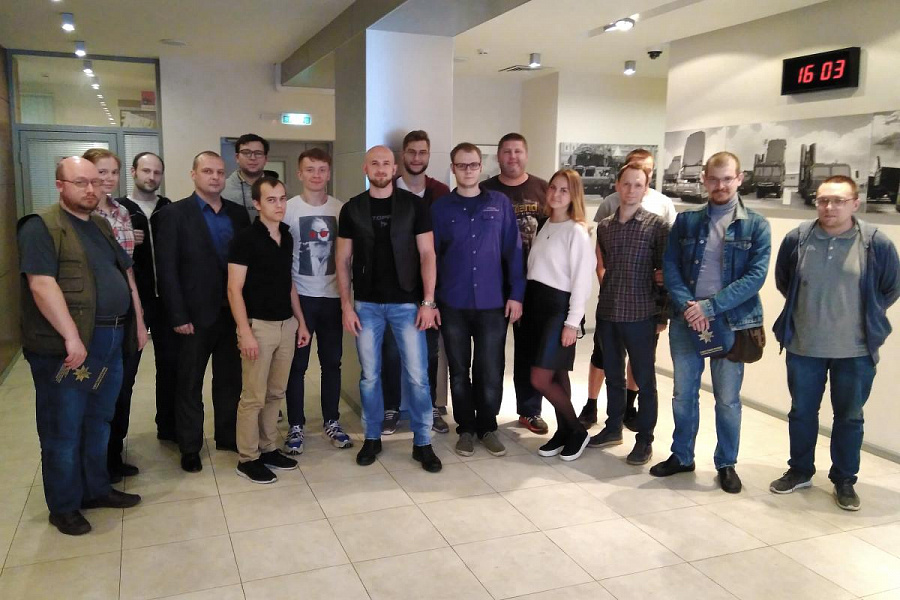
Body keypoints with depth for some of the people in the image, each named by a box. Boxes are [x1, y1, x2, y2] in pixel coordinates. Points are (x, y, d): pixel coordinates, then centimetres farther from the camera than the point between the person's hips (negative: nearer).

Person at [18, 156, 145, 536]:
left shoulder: (102, 226, 16)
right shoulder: (42, 227, -8)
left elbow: (126, 273, 20)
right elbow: (42, 284, -19)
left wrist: (138, 321, 12)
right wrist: (71, 337, -24)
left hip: (111, 343, 7)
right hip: (67, 347, -7)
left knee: (99, 422, 17)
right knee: (63, 430, 5)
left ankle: (96, 489, 31)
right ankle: (64, 507, 18)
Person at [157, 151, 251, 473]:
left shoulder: (238, 213, 7)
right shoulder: (175, 214, -5)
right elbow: (167, 269, -9)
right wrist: (178, 316, -13)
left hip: (233, 313, 4)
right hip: (196, 315, -3)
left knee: (230, 380, 13)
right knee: (190, 385, 9)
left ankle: (227, 436, 29)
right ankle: (190, 447, 21)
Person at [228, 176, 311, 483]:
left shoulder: (287, 236, 10)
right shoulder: (245, 239, -10)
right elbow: (234, 289, -12)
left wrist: (301, 322, 15)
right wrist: (245, 332, -18)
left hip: (286, 324, 6)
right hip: (258, 325, -6)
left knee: (275, 394, 13)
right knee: (253, 397, 0)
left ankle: (269, 449, 26)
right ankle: (247, 459, 12)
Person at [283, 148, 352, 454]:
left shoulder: (341, 209, 2)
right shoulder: (287, 209, -5)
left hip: (332, 296, 3)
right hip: (299, 297, -2)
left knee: (332, 362, 11)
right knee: (297, 364, 5)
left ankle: (331, 421, 25)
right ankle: (295, 426, 17)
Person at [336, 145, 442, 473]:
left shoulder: (414, 205, 0)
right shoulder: (351, 209, 4)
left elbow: (427, 255, -2)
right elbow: (344, 260, 5)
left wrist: (428, 302, -9)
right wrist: (346, 305, -2)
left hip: (407, 303, -1)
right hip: (366, 305, 2)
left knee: (417, 376, 1)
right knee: (369, 375, 9)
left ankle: (422, 443, 15)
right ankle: (372, 438, 25)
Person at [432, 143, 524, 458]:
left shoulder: (500, 204, 2)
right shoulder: (440, 208, 2)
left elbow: (513, 251, 2)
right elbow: (430, 256, 2)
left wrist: (516, 294, -3)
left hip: (493, 303, 0)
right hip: (453, 305, 0)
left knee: (491, 371, 5)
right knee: (459, 370, 10)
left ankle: (487, 427, 23)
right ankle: (465, 428, 24)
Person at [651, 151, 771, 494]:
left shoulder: (755, 225, -1)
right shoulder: (685, 221, 5)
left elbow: (755, 276, -10)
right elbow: (670, 267, 1)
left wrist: (710, 306, -18)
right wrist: (686, 306, -15)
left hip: (732, 323, -2)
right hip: (686, 322, 2)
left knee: (728, 399, 9)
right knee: (683, 394, 12)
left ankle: (726, 464, 26)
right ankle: (681, 456, 29)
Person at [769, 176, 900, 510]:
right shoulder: (797, 239, -6)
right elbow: (782, 281, 12)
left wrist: (865, 317, 8)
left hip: (856, 351, -1)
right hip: (803, 347, 1)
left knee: (849, 416, 12)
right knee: (802, 412, 14)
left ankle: (844, 480, 28)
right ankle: (800, 471, 31)